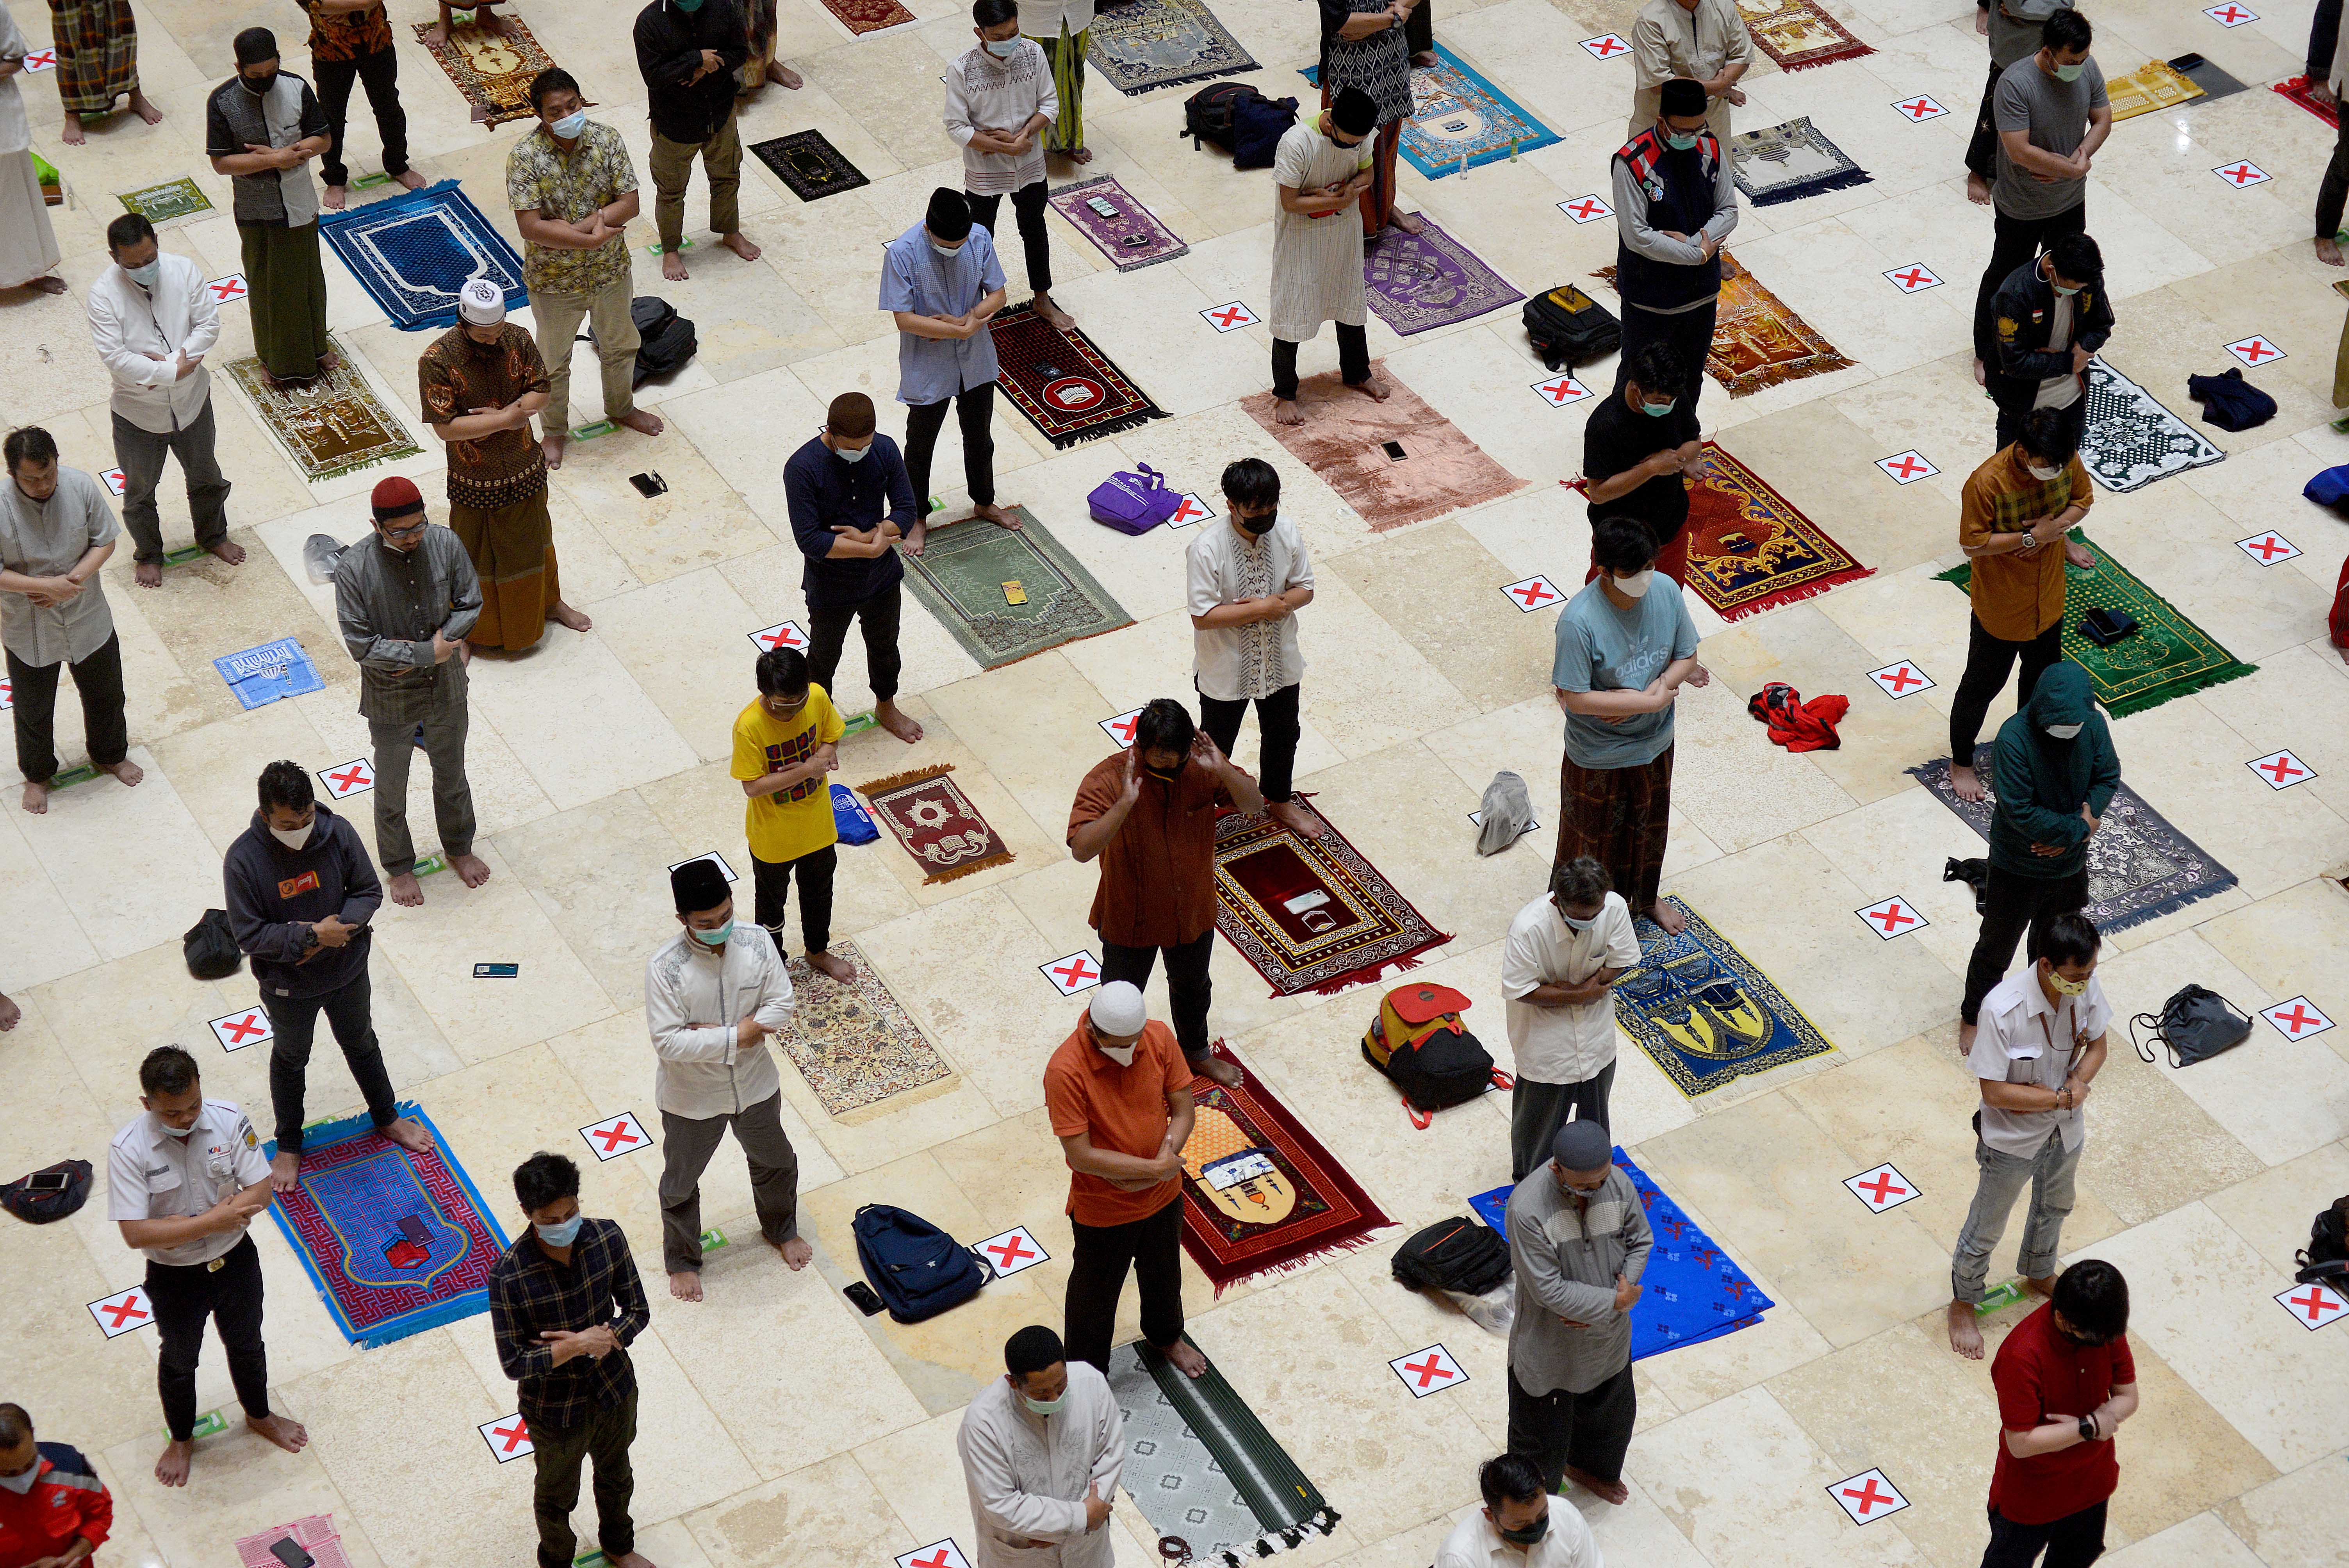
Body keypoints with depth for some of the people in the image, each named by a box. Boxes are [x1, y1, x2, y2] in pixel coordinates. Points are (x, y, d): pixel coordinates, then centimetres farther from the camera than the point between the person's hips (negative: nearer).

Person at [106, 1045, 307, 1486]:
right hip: (174, 1278, -2)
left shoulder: (229, 1120, -22)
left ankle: (259, 1415, 55)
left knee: (246, 1345, 27)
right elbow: (136, 1234, -30)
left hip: (235, 1262, 2)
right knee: (179, 1360, 23)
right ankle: (181, 1439, 50)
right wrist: (214, 1221, -33)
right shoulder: (128, 1149, -28)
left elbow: (260, 1192, -19)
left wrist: (180, 1224, -28)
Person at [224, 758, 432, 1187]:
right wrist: (312, 935, -30)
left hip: (347, 971, 2)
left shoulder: (338, 833, -21)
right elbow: (250, 935, -25)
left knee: (361, 1045, 26)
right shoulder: (244, 860, -28)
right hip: (287, 985, -2)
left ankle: (386, 1118, 51)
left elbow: (369, 891, -10)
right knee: (291, 1059, 22)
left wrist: (336, 929, -26)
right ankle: (288, 1146, 44)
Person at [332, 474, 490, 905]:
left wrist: (445, 641, -21)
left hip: (446, 690, 3)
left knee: (452, 773, 26)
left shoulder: (445, 544, -18)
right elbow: (361, 645, -24)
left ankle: (459, 848, 52)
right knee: (392, 788, 19)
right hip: (391, 700, -3)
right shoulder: (353, 569, -28)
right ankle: (399, 866, 44)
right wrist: (426, 655, -25)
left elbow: (470, 605, -6)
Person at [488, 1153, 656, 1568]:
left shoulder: (608, 1238, -20)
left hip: (616, 1391, 4)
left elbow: (638, 1311, -9)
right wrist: (578, 1346, -33)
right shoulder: (509, 1277, -31)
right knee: (557, 1495, 24)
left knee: (616, 1475, 31)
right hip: (555, 1408, -4)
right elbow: (514, 1364, -24)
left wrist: (606, 1339, -27)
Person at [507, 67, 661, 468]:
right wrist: (592, 239, -30)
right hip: (554, 281, -3)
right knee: (553, 362, 18)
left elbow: (629, 204, -17)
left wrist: (577, 226, -27)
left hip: (611, 271, 3)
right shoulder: (525, 157, -24)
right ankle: (554, 430, 42)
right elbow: (531, 227, -29)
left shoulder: (607, 141, -15)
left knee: (620, 345, 27)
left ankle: (621, 408, 54)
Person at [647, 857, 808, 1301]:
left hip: (755, 1085, 4)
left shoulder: (757, 943, -19)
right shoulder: (664, 968, -30)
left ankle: (781, 1230, 57)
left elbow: (782, 1006, -16)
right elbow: (668, 1042, -29)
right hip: (692, 1098, -3)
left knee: (775, 1162, 27)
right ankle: (682, 1260, 46)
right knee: (681, 1182, 19)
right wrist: (737, 1037, -30)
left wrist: (715, 1033, -25)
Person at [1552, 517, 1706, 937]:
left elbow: (1687, 657, -5)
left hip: (1654, 743, 5)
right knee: (1597, 837, 18)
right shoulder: (1579, 621, -33)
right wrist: (1651, 700, -28)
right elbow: (1575, 698, -29)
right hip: (1599, 756, -5)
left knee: (1649, 824, 29)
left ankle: (1646, 897, 55)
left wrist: (1661, 684, -25)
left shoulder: (1666, 591, -17)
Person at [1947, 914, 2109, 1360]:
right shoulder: (2003, 1010, -37)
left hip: (2066, 1131, 6)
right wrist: (2060, 1098, -25)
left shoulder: (2086, 987, -20)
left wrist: (2079, 1081, -22)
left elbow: (2097, 1044, -3)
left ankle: (2039, 1276, 61)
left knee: (2054, 1208, 32)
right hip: (2012, 1140, -6)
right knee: (1986, 1228, 17)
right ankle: (1963, 1303, 43)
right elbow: (1996, 1091, -30)